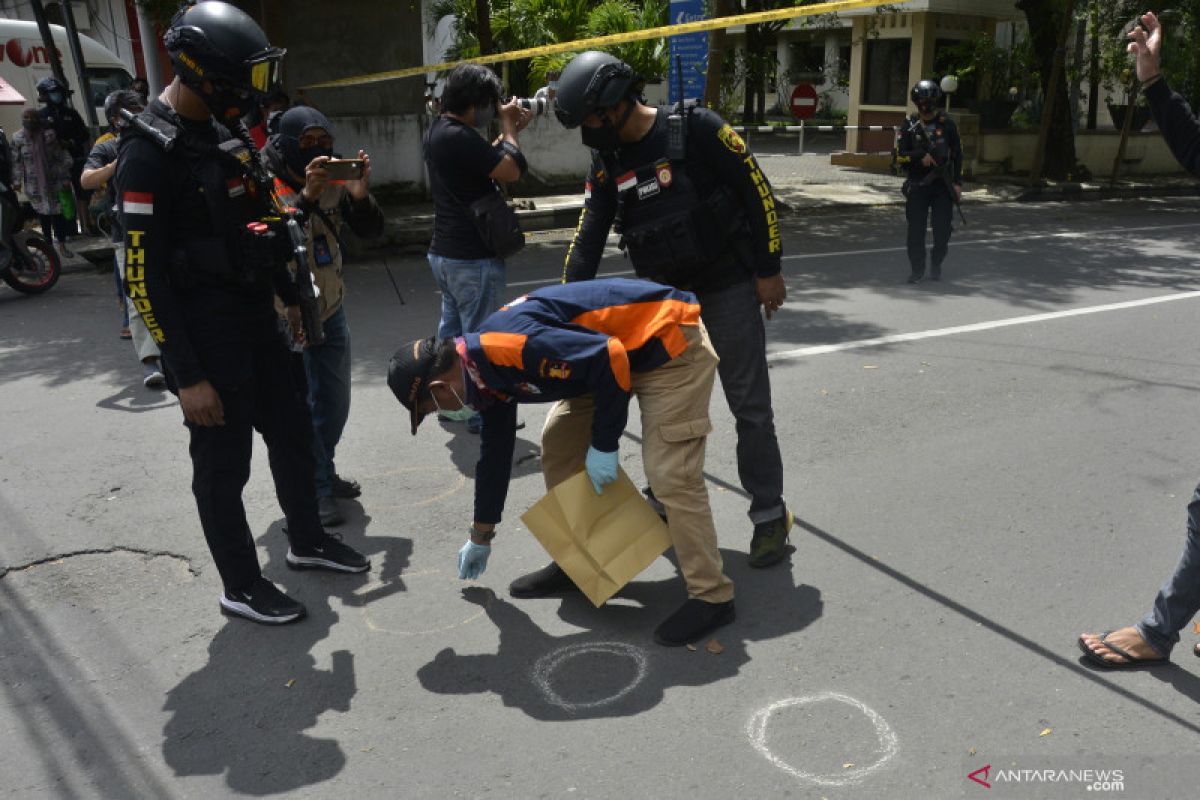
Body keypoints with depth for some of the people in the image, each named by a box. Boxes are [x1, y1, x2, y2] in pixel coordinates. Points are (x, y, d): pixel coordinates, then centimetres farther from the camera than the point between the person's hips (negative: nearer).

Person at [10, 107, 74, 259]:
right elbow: (16, 161, 3)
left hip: (52, 181, -1)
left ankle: (62, 245, 10)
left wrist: (65, 178, -4)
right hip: (33, 184, 1)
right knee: (43, 214, 7)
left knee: (57, 213, 0)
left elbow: (61, 158, -1)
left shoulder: (49, 135, -3)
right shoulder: (18, 138, -1)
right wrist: (16, 181, -2)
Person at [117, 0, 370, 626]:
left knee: (293, 431, 18)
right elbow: (144, 276, -20)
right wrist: (187, 376, -21)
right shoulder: (150, 153, -18)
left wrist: (289, 294, 21)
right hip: (205, 332, -8)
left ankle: (307, 541, 38)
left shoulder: (222, 131, 9)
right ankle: (241, 587, 22)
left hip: (256, 316, 9)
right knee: (223, 463, 5)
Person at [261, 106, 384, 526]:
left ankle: (323, 472, 34)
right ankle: (315, 491, 8)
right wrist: (306, 196, -40)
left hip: (331, 309, 6)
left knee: (335, 401, 16)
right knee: (303, 406, -3)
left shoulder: (333, 181, 0)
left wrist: (361, 195, -24)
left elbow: (371, 230, -5)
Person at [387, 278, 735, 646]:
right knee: (559, 446, 9)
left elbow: (609, 356, -30)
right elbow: (495, 451, 15)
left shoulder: (510, 345, -29)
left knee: (669, 473, -14)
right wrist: (480, 537, 25)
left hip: (671, 341, -10)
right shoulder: (485, 366, 3)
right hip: (620, 353, 10)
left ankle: (711, 597, -1)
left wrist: (604, 445, -18)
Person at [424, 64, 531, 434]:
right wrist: (508, 127, -7)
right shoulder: (459, 136, -22)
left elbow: (485, 161, 19)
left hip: (445, 253, 10)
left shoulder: (439, 130, 9)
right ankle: (481, 413, 11)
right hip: (473, 259, -10)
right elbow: (511, 170, -22)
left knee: (452, 331, 18)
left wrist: (509, 130, 10)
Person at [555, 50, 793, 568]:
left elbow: (756, 190, -13)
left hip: (728, 287, -6)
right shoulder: (608, 161, 2)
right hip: (666, 293, 6)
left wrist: (768, 271, -11)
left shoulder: (696, 129, -17)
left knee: (749, 405, 0)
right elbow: (589, 237, 1)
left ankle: (770, 515, 13)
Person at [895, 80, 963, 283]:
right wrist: (920, 156, -18)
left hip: (943, 184, 0)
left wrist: (958, 183, 0)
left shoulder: (947, 124, 3)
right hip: (917, 185, 0)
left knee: (943, 228, 0)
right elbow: (900, 156, -1)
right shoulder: (910, 126, 2)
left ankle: (936, 264, 23)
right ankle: (917, 270, 10)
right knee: (916, 229, -2)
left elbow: (958, 155, 6)